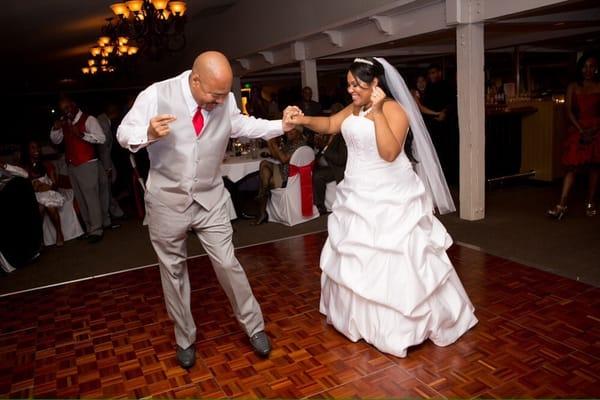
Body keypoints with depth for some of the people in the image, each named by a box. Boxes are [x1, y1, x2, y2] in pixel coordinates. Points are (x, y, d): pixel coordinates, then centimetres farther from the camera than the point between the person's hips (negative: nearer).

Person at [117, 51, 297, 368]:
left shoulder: (226, 100, -5)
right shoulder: (157, 94, -15)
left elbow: (243, 126, 12)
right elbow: (124, 133, -8)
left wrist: (282, 126, -2)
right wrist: (148, 133, -31)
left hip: (209, 200, 1)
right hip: (167, 202, -1)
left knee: (228, 264, 4)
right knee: (173, 271, 12)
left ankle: (254, 326, 26)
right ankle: (185, 339, 33)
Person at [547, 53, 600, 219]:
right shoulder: (573, 87, 7)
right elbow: (569, 111, -1)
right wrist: (581, 130, -11)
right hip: (577, 130, 0)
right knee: (572, 166, -8)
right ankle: (562, 205, -12)